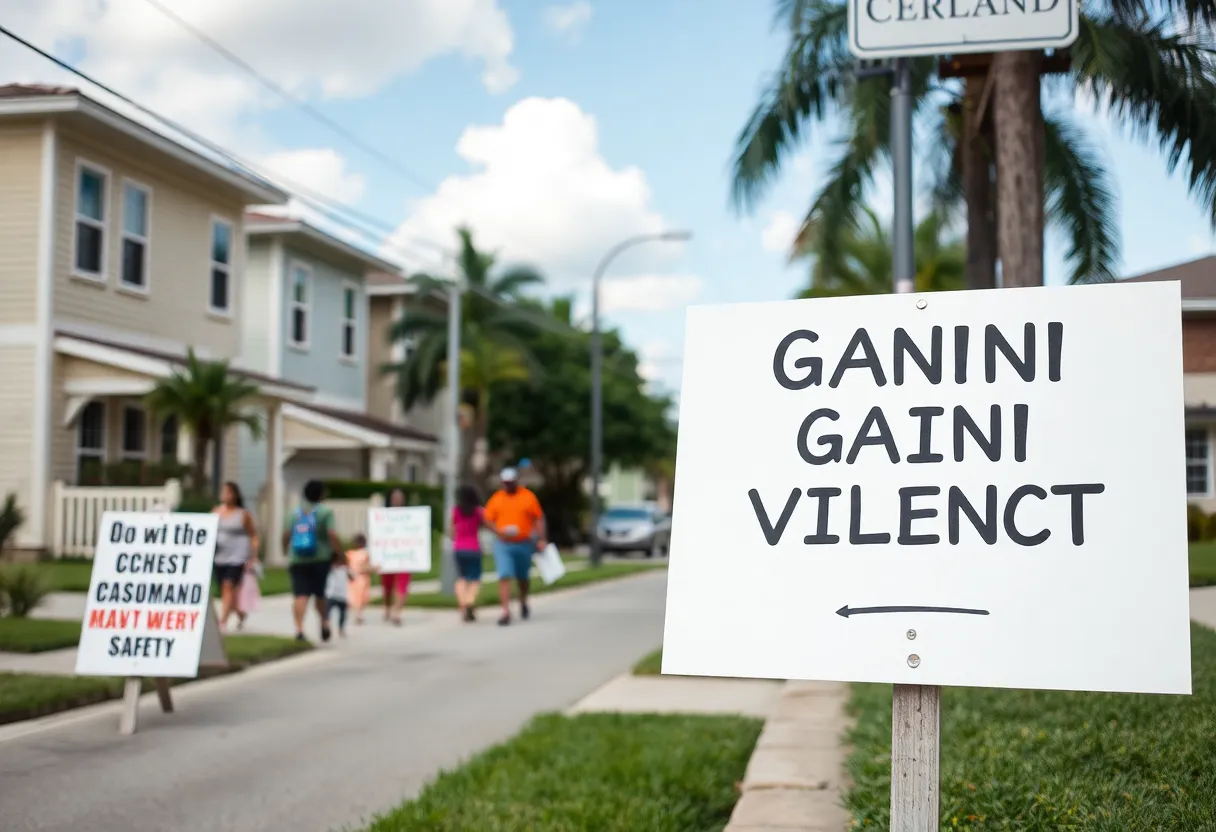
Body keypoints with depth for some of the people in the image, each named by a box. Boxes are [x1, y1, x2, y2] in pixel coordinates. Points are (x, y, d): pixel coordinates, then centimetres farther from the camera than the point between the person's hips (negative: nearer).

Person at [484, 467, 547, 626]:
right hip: (503, 544, 0)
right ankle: (506, 612, -15)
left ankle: (523, 604, 41)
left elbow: (539, 519, 1)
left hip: (524, 544, 0)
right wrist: (499, 531, -13)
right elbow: (488, 519, 5)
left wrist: (541, 539, -7)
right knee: (504, 577, -13)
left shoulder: (528, 497, 0)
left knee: (522, 577, 15)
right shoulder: (496, 498, 4)